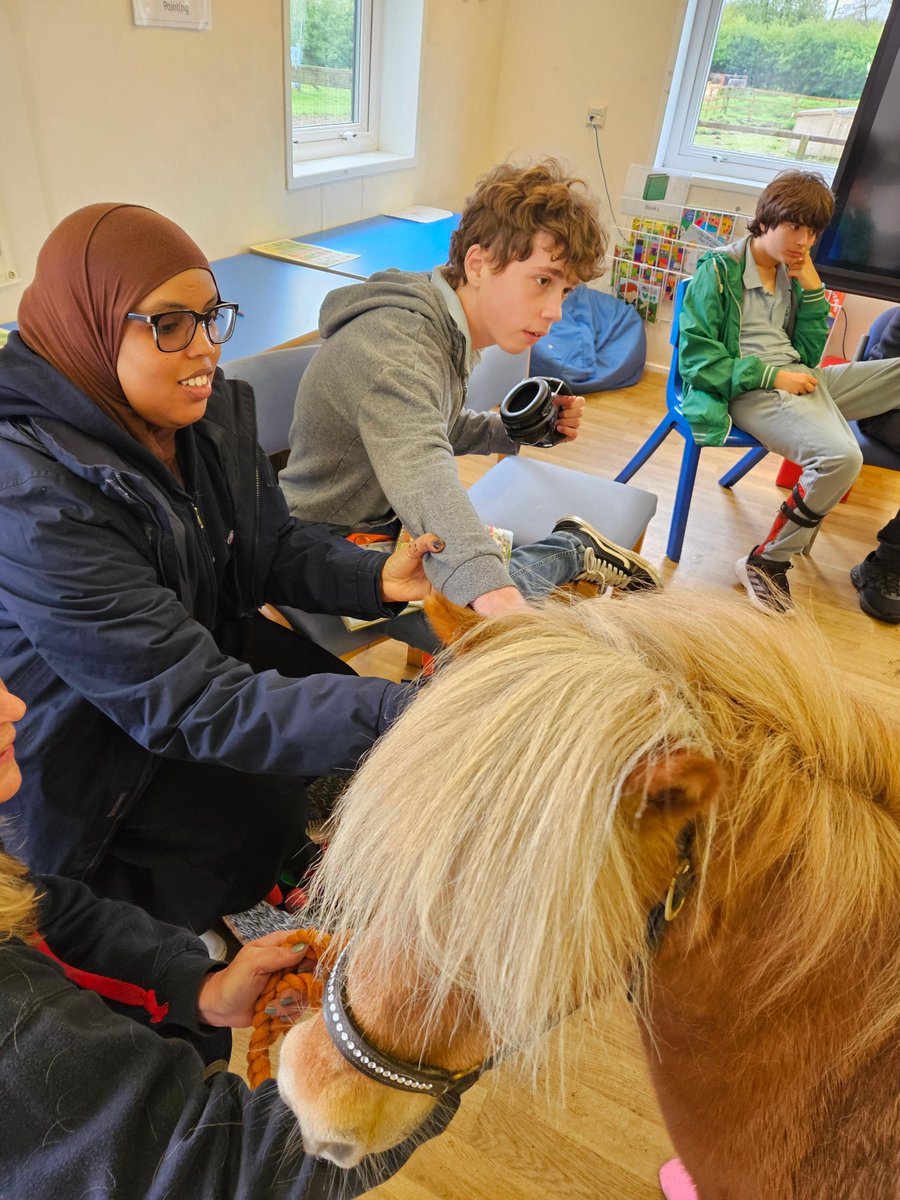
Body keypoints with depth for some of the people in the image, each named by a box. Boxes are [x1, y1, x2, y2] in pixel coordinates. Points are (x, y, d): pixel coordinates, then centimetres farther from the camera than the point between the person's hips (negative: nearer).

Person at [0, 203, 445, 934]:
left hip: (214, 644, 7)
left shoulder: (209, 413, -12)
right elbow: (193, 706, -35)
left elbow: (272, 546, -2)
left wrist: (375, 578, -23)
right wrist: (408, 715, -42)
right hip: (102, 752, -6)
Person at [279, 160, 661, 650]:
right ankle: (573, 550, -2)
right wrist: (490, 589, -61)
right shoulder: (394, 343, -28)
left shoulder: (448, 330, 3)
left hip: (388, 522, 9)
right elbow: (420, 466, -47)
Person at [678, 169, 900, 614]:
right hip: (750, 391, -8)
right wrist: (771, 376, -16)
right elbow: (695, 355, -12)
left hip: (803, 378, 8)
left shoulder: (793, 274, 17)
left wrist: (811, 287, 4)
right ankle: (765, 562, -14)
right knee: (841, 456, -31)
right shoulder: (719, 269, -3)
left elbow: (809, 354, 16)